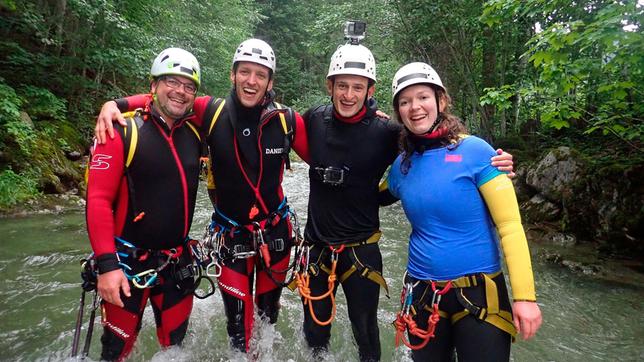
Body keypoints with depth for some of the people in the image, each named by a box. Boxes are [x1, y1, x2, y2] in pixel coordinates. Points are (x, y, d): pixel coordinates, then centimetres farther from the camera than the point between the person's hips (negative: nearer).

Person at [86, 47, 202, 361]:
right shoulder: (123, 132, -12)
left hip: (178, 262, 5)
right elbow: (98, 200, -15)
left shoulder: (194, 134, 2)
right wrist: (107, 264, -20)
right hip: (129, 262, -4)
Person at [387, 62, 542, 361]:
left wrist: (525, 296, -15)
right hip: (421, 294, 4)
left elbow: (510, 226, -12)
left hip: (478, 292, -4)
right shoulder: (401, 165, 1)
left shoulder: (474, 150, -11)